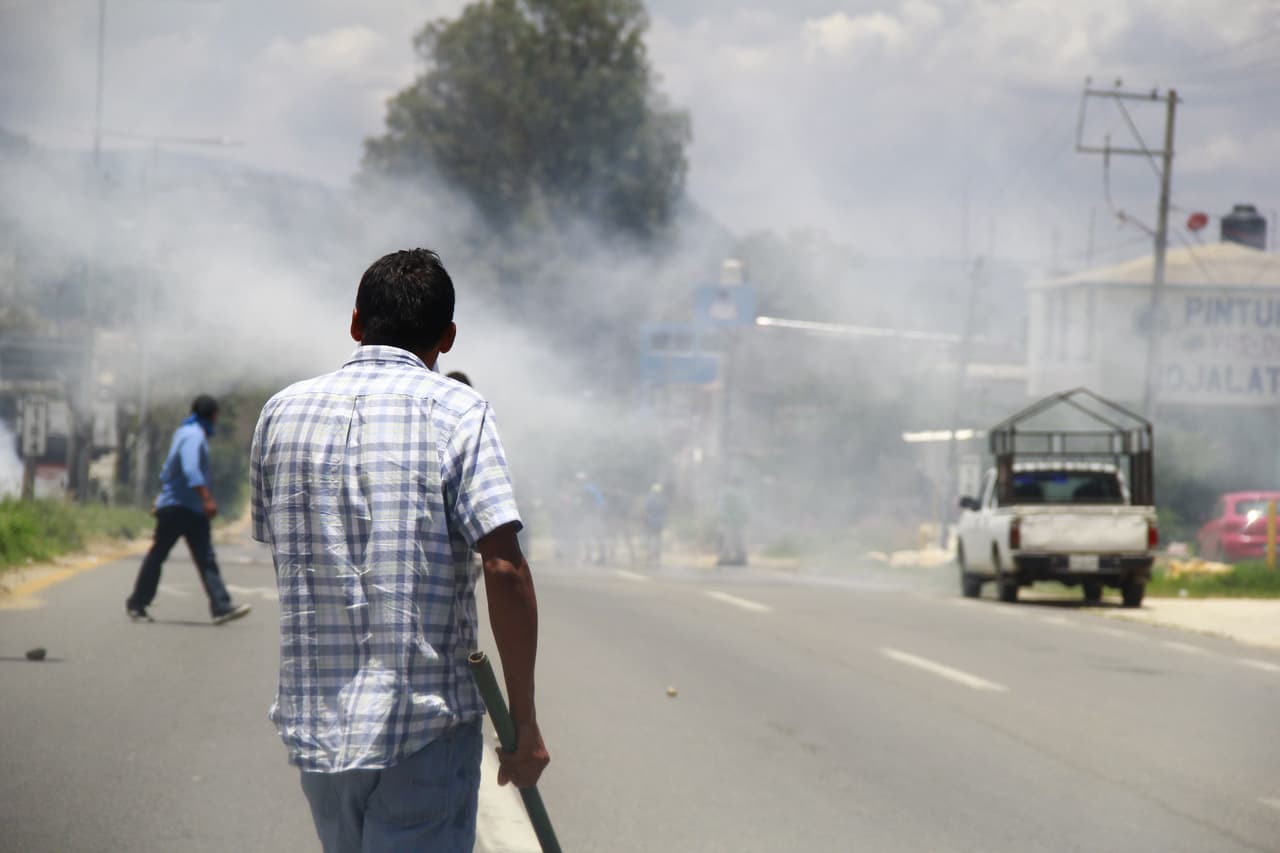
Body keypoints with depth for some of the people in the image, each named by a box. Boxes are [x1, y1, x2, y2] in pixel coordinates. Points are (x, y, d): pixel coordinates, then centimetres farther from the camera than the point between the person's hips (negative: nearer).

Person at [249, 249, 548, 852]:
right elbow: (504, 569, -14)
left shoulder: (283, 412, 8)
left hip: (314, 728, 5)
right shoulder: (456, 411, -6)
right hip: (425, 724, -5)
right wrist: (525, 723, -9)